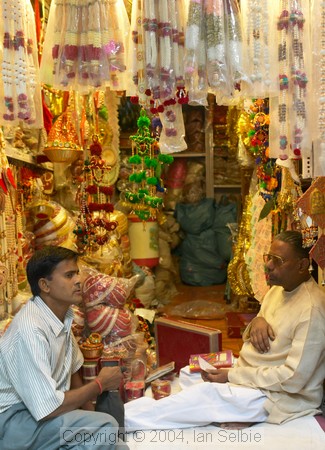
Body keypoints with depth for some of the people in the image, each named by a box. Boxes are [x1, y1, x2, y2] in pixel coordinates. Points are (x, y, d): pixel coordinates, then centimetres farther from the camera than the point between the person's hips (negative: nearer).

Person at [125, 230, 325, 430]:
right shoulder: (279, 287, 3)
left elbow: (293, 379, -27)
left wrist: (232, 376, -22)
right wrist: (257, 322, -10)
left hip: (276, 394, -10)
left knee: (205, 393, -21)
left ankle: (125, 420, -12)